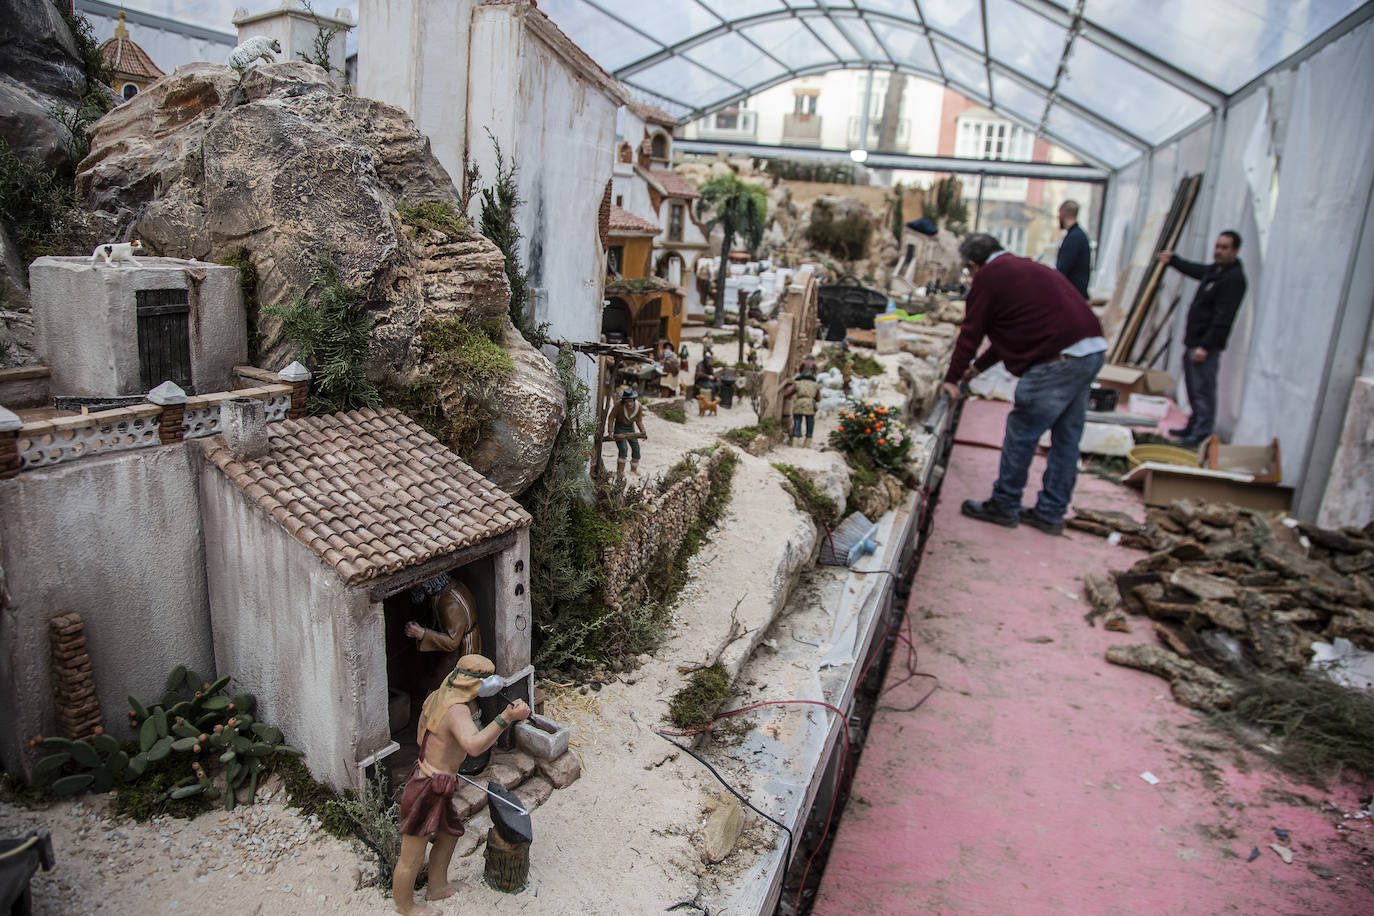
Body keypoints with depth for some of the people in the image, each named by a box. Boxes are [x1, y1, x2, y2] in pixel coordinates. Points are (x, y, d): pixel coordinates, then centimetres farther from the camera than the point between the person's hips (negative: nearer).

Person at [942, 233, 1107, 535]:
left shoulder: (987, 278, -1)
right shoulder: (1024, 267, 27)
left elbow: (970, 333, 2)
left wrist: (952, 379, 12)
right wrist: (977, 366, 38)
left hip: (1058, 360, -9)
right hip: (1092, 350, 9)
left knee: (1020, 434, 3)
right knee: (1066, 438, 14)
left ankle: (1004, 507, 15)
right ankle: (1051, 513, 24)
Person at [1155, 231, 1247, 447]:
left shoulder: (1234, 279, -17)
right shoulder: (1214, 270, 13)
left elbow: (1223, 318, -22)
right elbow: (1195, 270, 39)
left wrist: (1206, 346, -26)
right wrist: (1172, 259, 45)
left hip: (1207, 346, -10)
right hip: (1193, 341, 10)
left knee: (1203, 389, -9)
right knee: (1193, 387, 18)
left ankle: (1202, 434, -4)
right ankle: (1193, 427, 29)